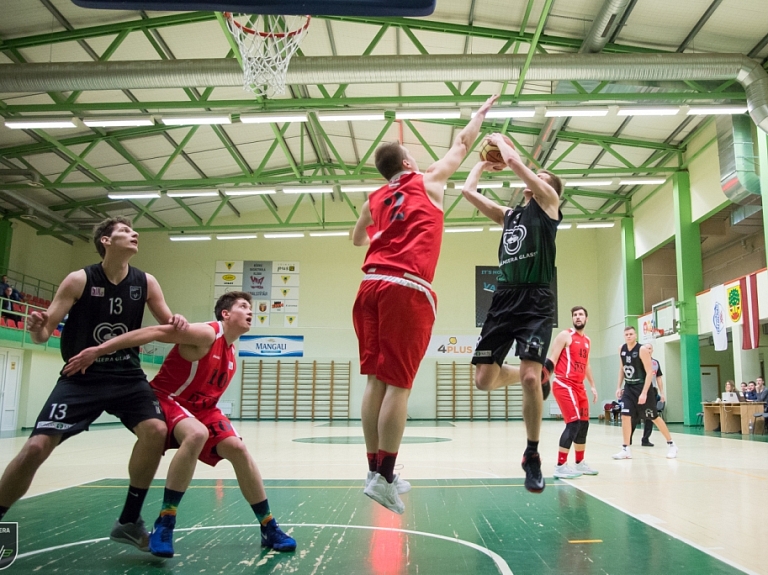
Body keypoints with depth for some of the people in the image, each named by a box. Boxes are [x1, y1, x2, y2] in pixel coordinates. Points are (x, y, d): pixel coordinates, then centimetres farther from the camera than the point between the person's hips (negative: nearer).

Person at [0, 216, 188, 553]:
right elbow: (44, 333, -7)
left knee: (156, 430, -19)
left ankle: (129, 521, 0)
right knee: (36, 447, -12)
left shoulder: (146, 283, -2)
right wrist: (38, 329, -32)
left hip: (127, 376, 2)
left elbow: (167, 326, 6)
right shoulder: (79, 280, -9)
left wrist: (178, 324, -19)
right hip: (81, 377, -2)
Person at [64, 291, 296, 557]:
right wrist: (99, 350, -37)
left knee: (237, 448, -9)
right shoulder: (206, 334, -20)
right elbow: (156, 332, -30)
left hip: (202, 408, 8)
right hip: (168, 400, -7)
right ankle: (164, 523, -24)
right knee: (196, 434, -36)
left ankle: (269, 527, 1)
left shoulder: (231, 351, 7)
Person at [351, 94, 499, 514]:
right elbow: (462, 144, 25)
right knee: (398, 383, -6)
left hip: (370, 285, 5)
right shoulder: (428, 181, 11)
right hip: (407, 289, -5)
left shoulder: (374, 199, 21)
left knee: (376, 379, 7)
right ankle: (384, 476, -5)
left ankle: (373, 469, 11)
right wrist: (481, 112, 40)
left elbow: (357, 239, 37)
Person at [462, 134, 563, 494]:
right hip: (504, 299, 6)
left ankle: (532, 455, 1)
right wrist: (485, 161, 30)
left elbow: (514, 161, -3)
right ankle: (531, 378, 32)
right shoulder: (508, 215, 22)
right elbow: (468, 191, 20)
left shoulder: (548, 203, 6)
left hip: (536, 302, -6)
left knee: (530, 377, -18)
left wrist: (500, 140, 14)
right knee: (483, 380, 0)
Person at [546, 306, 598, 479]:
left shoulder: (587, 341, 17)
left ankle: (580, 463, 27)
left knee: (584, 424, 12)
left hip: (578, 386, 9)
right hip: (564, 385, -9)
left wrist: (592, 385, 26)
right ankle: (560, 466, -10)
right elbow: (552, 360, -11)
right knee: (573, 423, -15)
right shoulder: (565, 335, -7)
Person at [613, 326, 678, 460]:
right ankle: (626, 449, 0)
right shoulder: (621, 349, 2)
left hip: (643, 387, -5)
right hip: (629, 388, 5)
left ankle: (671, 445, 23)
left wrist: (644, 392, -25)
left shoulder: (642, 350, -18)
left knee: (654, 417, 5)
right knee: (625, 416, -6)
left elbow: (650, 372, -20)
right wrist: (619, 386, 10)